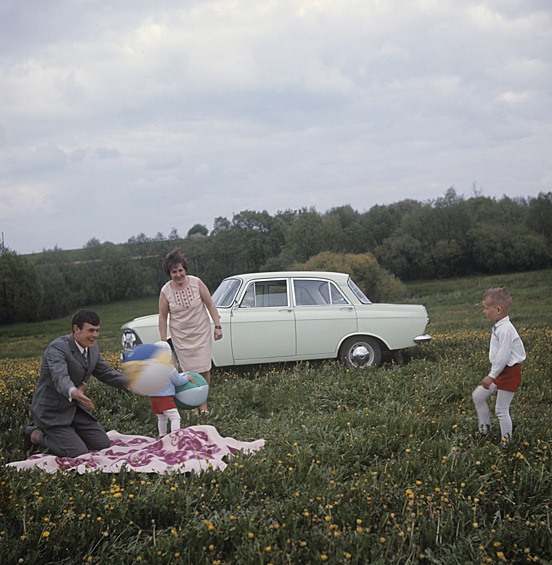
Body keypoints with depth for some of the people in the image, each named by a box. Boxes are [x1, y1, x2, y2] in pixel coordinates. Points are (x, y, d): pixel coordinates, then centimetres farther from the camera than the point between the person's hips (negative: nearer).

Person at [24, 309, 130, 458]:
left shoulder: (92, 348, -1)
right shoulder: (57, 348, -27)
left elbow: (105, 373, 12)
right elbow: (60, 378, -44)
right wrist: (73, 393, -66)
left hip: (74, 407, 8)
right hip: (51, 411, -8)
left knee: (103, 445, 2)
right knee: (78, 452, -16)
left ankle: (64, 434, 20)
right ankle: (36, 435, 6)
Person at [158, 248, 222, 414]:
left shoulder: (196, 283, -8)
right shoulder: (165, 292, -8)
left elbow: (210, 305, -1)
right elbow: (163, 317, 0)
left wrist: (217, 326, -4)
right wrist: (164, 342, -1)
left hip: (201, 333, 0)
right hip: (180, 337, 0)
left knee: (204, 369, -1)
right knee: (190, 372, 0)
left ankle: (204, 403, 16)